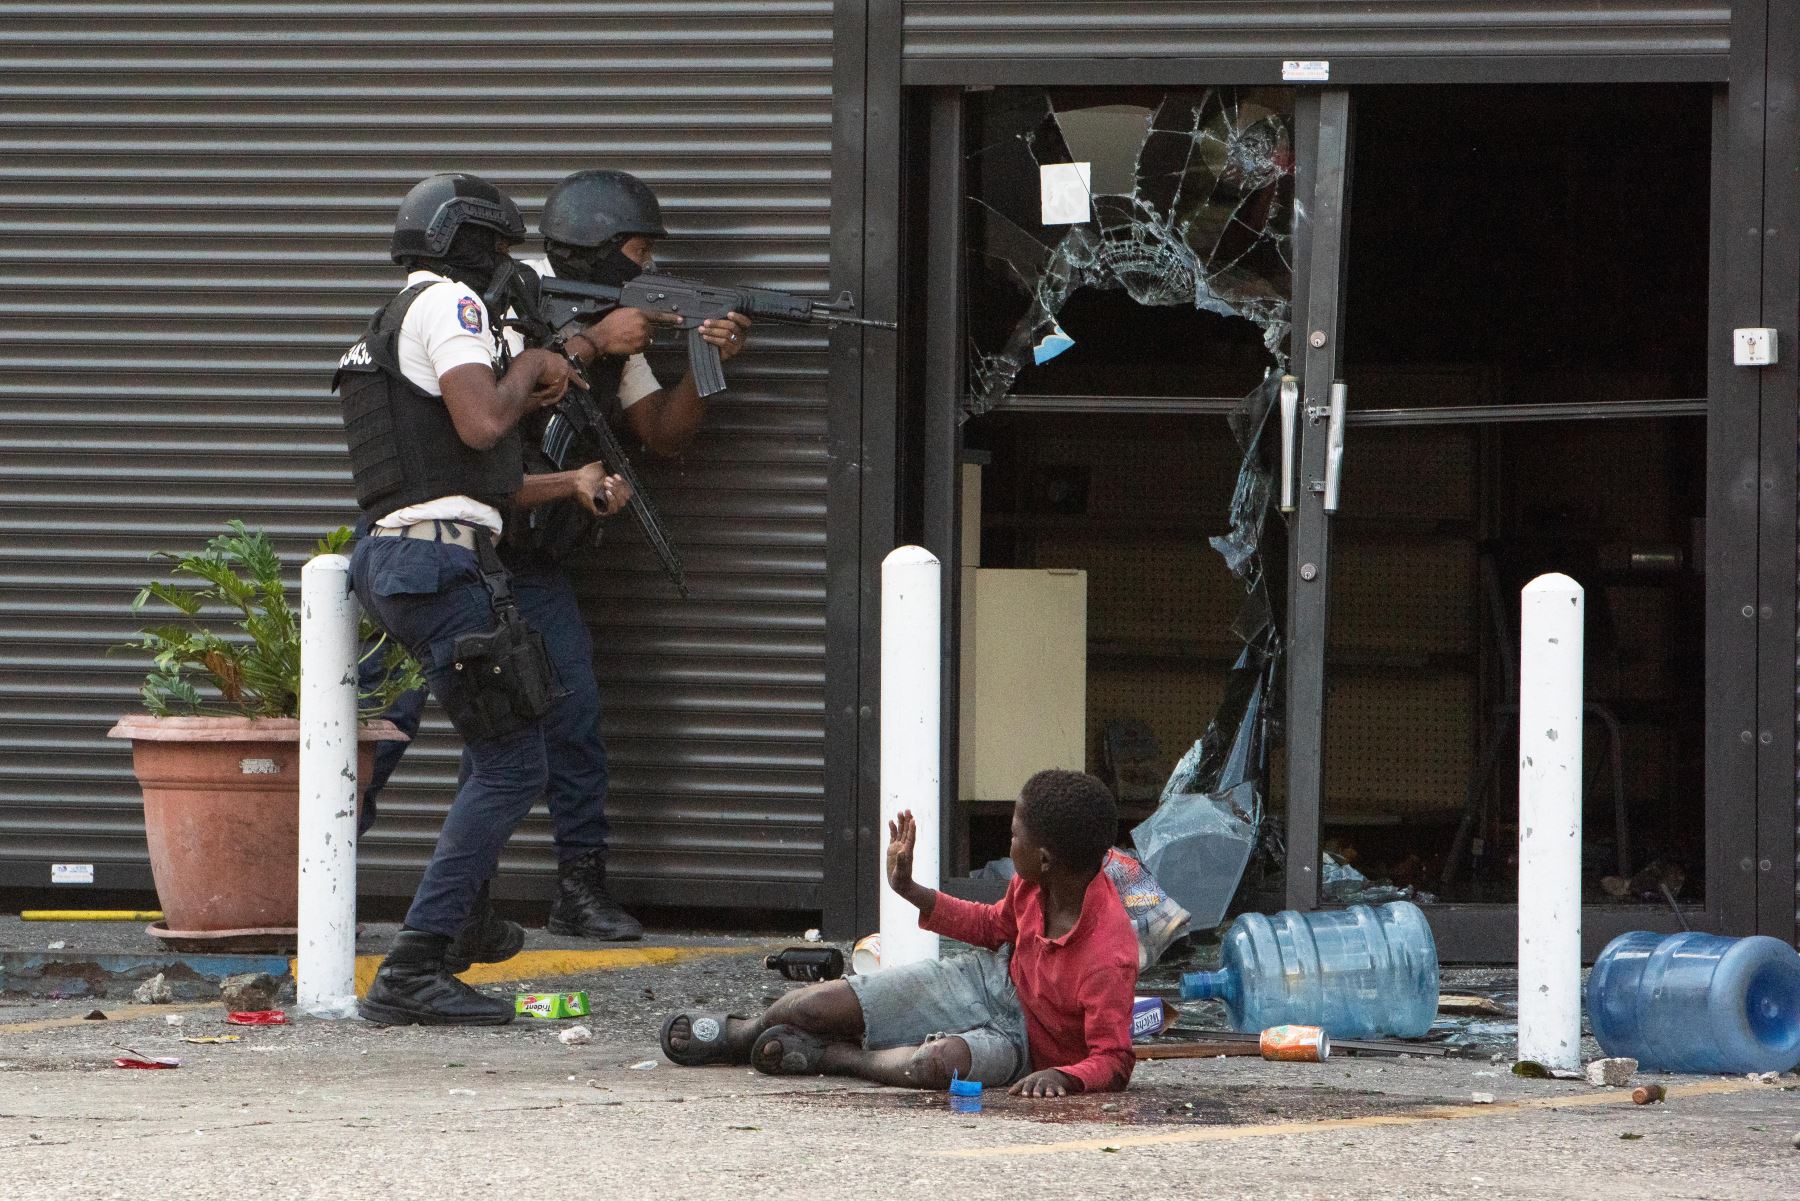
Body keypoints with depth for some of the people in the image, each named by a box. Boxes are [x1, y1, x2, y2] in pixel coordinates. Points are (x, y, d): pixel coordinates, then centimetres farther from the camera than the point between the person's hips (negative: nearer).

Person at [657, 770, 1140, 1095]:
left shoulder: (1109, 956, -34)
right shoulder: (1033, 887, -10)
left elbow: (1114, 1061, -31)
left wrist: (1063, 1076, -50)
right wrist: (910, 891, 8)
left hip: (1022, 1041, -7)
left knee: (934, 1062, -39)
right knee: (819, 1005, 1)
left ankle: (833, 1057, -7)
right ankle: (740, 1034, 34)